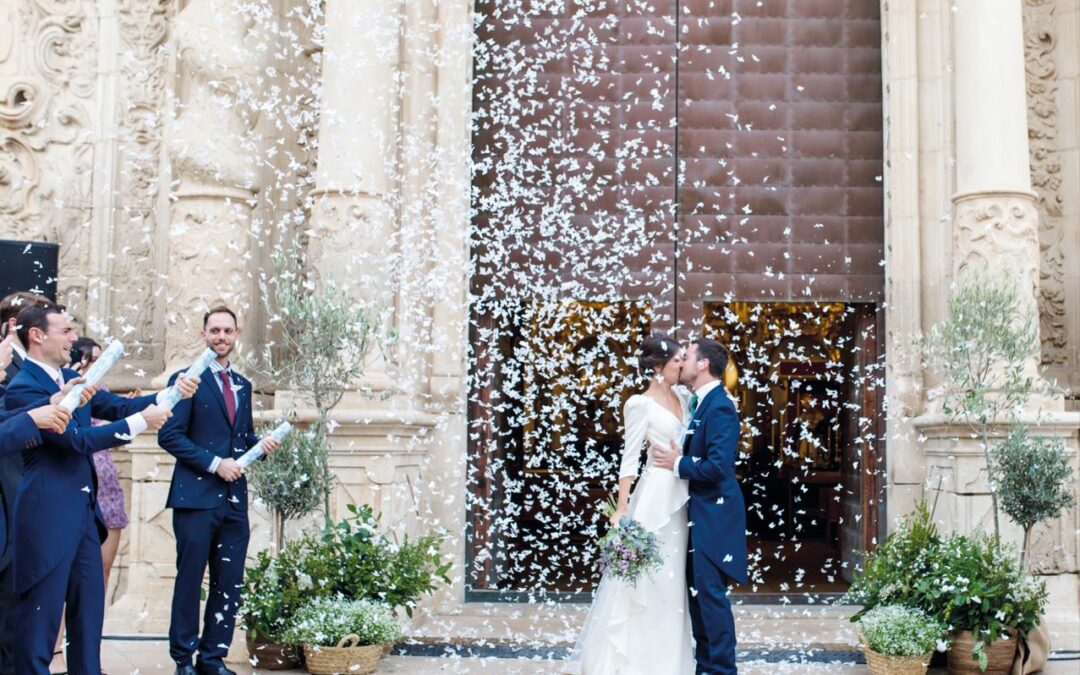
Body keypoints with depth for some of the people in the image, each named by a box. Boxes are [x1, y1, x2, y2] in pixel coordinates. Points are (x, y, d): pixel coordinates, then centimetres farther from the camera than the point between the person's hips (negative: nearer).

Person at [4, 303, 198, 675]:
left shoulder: (72, 378, 11)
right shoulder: (23, 388, -17)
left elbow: (116, 406, 8)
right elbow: (77, 439, -22)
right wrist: (139, 423, -20)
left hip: (84, 510, 9)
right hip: (48, 514, -9)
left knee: (89, 606, 13)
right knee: (42, 609, -1)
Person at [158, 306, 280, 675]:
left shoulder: (243, 385, 16)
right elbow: (169, 436, -10)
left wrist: (260, 443, 1)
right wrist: (214, 463, -16)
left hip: (234, 499, 6)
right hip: (196, 496, -6)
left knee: (229, 584, 7)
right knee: (190, 581, 1)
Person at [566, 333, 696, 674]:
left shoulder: (682, 397, 9)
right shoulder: (640, 404, -10)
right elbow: (630, 458, -12)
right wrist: (622, 509, -15)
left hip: (679, 497, 7)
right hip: (655, 495, -7)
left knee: (670, 577, 12)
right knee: (644, 574, -2)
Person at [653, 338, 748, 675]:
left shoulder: (720, 407, -17)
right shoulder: (700, 403, 12)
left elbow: (718, 466, -25)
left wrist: (677, 464, -15)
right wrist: (676, 458, 3)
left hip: (713, 515, -10)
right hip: (698, 513, 10)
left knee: (710, 593, -5)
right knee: (696, 592, 15)